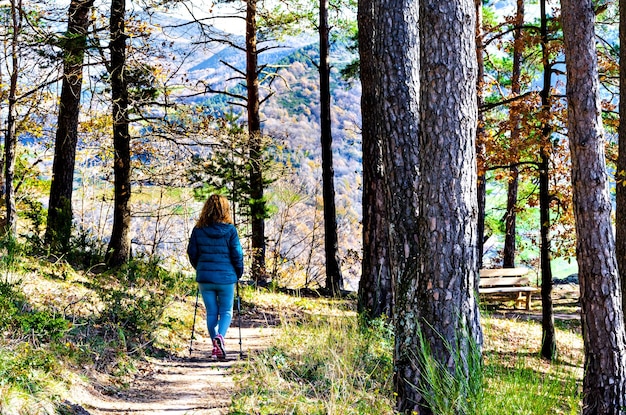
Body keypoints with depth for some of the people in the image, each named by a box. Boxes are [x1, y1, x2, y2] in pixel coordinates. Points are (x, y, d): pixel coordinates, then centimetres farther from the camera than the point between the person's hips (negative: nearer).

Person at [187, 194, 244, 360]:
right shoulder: (230, 230, -7)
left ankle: (216, 346, 10)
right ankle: (220, 336, -16)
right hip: (226, 278, -2)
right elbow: (237, 254, -5)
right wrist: (238, 273, 10)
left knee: (211, 312, 12)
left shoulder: (198, 230, -1)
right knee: (226, 311, 10)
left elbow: (192, 253, 3)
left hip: (204, 278, 2)